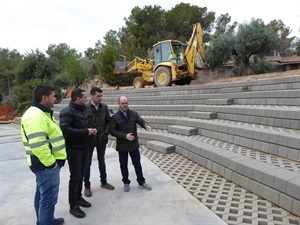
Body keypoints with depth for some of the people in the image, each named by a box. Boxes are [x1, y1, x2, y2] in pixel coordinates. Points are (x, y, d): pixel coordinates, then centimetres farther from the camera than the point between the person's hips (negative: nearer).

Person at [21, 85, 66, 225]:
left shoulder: (41, 113, 13)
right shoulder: (35, 115, -22)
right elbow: (37, 144, -31)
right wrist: (51, 162, -22)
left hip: (45, 162, 11)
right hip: (46, 163, -11)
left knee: (42, 194, 23)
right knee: (48, 198, -1)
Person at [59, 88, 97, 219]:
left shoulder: (83, 110, 11)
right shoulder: (67, 111, -16)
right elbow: (65, 129, -28)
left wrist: (90, 130, 1)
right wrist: (85, 132, -23)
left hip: (84, 147, 8)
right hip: (73, 149, -8)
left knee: (81, 174, 17)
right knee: (75, 176, 1)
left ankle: (78, 197, 35)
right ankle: (73, 206, 15)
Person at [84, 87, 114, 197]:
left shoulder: (104, 107, 0)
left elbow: (108, 120, 8)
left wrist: (106, 132, -1)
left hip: (102, 139, 4)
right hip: (89, 139, -4)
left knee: (101, 161, 18)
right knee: (87, 163, 10)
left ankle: (103, 182, 35)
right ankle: (87, 186, 26)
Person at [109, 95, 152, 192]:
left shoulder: (134, 113, 1)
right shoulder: (115, 117, -5)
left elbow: (141, 121, -16)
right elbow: (112, 131, -10)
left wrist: (146, 125, -40)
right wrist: (125, 136, -20)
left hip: (134, 144, 2)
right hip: (122, 145, -1)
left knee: (137, 164, 11)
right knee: (123, 165, 12)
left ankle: (141, 182, 27)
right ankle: (126, 183, 30)